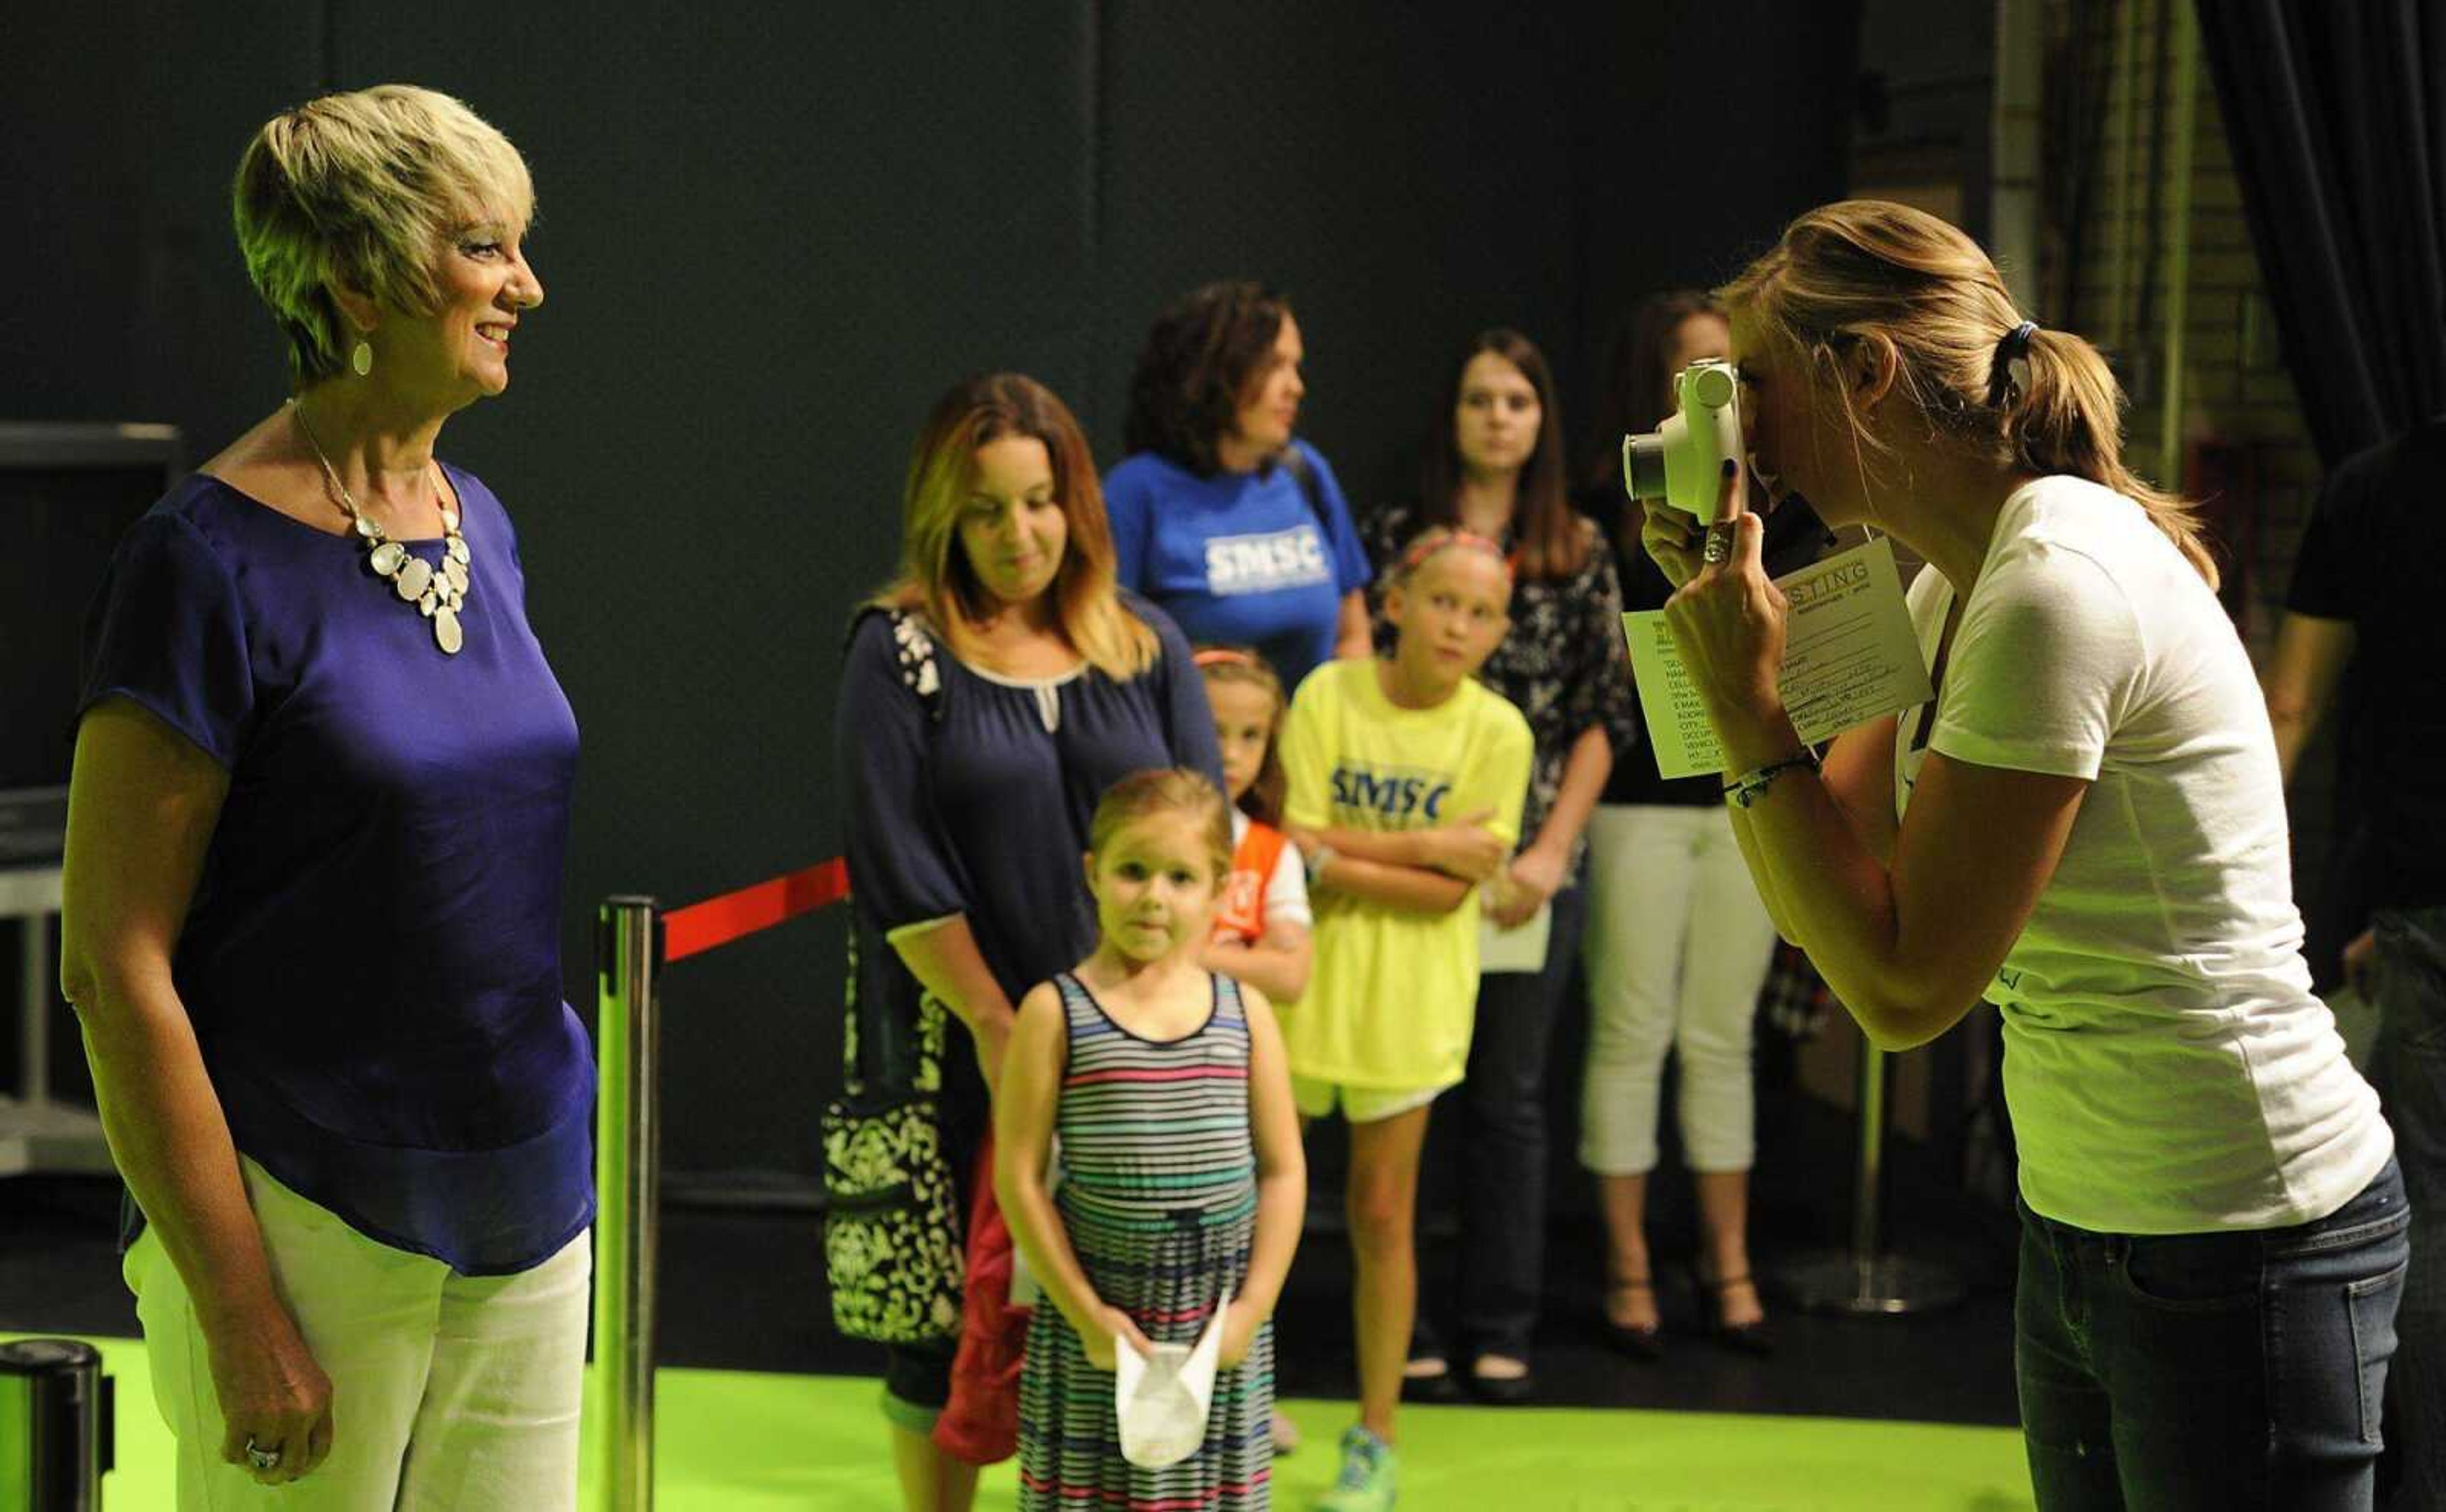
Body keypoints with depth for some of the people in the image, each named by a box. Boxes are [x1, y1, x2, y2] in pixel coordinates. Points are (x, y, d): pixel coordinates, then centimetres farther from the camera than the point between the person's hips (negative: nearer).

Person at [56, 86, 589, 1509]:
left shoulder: (480, 525, 10)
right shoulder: (212, 560, -13)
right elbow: (114, 965, -15)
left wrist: (565, 1166, 17)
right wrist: (240, 1314, -17)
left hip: (528, 1222, 7)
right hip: (308, 1220, -7)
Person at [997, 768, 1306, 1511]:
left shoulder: (1243, 1010, 2)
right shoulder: (1056, 1012, -7)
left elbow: (1283, 1169, 4)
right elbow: (1018, 1176, -7)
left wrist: (1253, 1305, -3)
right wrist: (1085, 1311, -9)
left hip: (1219, 1320, 2)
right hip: (1101, 1317, -2)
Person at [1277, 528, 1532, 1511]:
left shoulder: (1497, 731, -7)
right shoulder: (1328, 695, -7)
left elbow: (1454, 890, -12)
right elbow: (1297, 842, -12)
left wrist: (1337, 853, -15)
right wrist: (1419, 847, -17)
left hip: (1407, 998, 0)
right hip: (1300, 977, 0)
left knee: (1381, 1215, 6)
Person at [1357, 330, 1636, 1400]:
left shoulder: (1581, 556, 6)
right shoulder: (1395, 537, 4)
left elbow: (1604, 718, 5)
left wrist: (1550, 851, -5)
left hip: (1532, 864, 1)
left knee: (1509, 1097, 6)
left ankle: (1500, 1331, 14)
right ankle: (1400, 1328, 11)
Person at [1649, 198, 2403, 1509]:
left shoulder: (2058, 591, -22)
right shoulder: (1956, 587, 8)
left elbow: (1902, 987, -20)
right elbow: (1814, 899, 10)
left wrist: (1747, 703, -16)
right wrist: (1729, 632, 4)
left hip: (2242, 1244, -9)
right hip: (2082, 1224, 9)